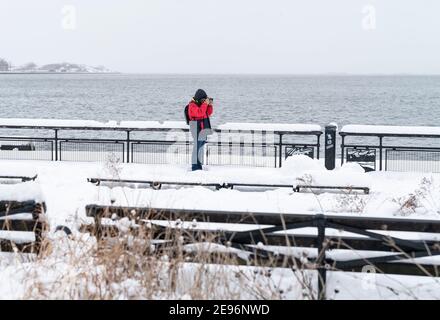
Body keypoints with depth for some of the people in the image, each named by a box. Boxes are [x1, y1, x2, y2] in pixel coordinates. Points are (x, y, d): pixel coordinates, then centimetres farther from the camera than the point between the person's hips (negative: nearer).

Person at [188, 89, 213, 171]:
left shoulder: (201, 103, 13)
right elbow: (199, 112, -28)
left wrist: (210, 105, 0)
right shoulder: (192, 105, -12)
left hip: (203, 126, 9)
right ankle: (195, 165, -13)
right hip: (197, 126, -9)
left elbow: (208, 113, 15)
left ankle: (199, 164, 19)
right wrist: (205, 103, -23)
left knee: (201, 145, 12)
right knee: (197, 145, -13)